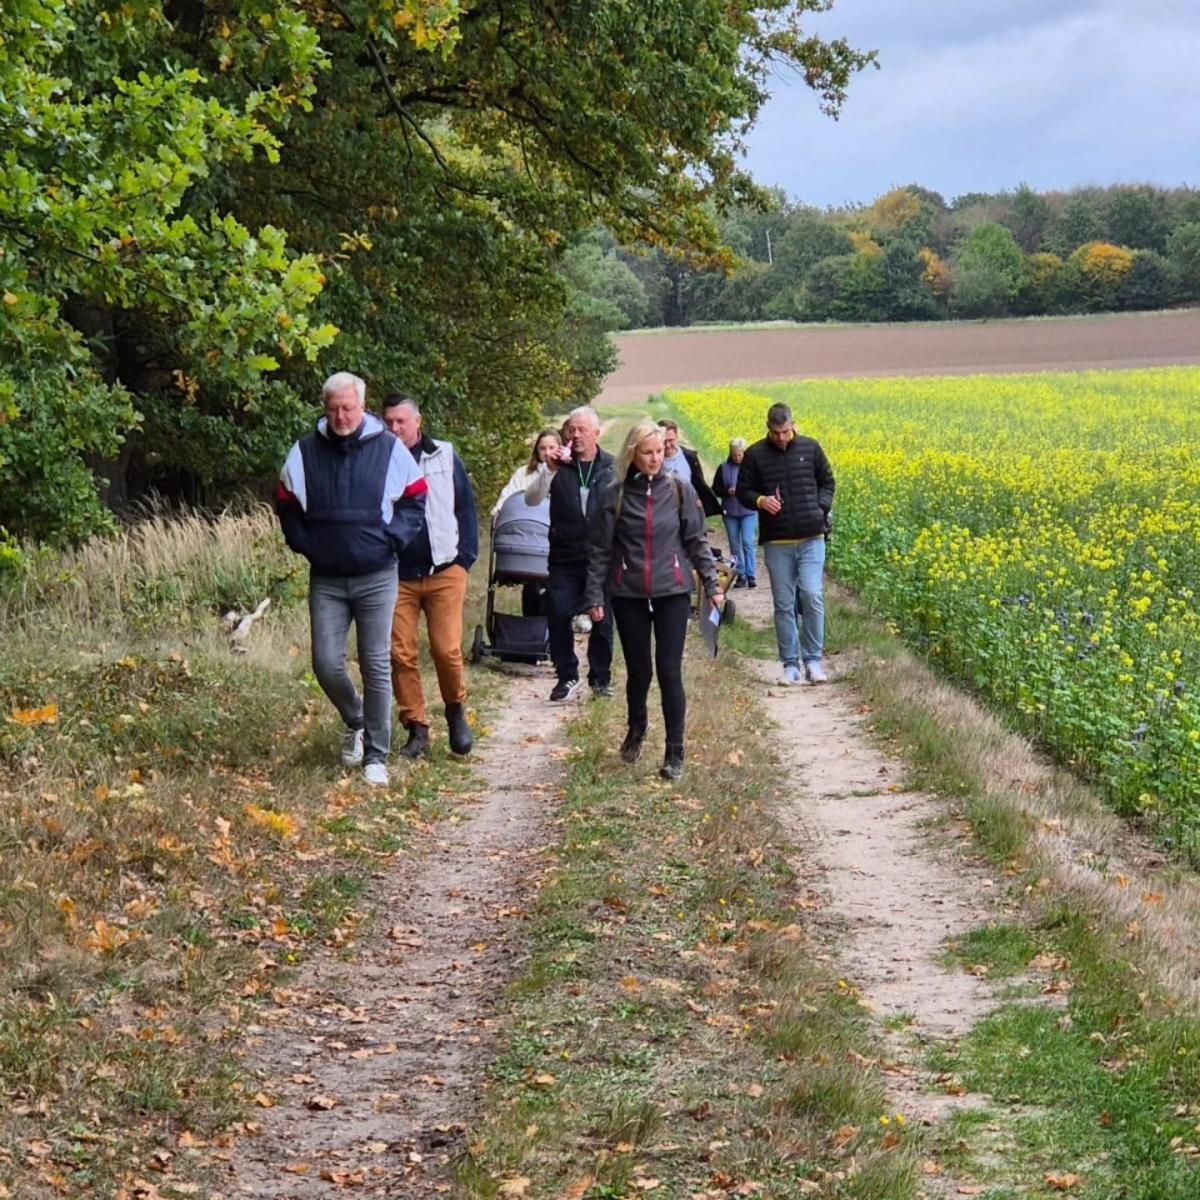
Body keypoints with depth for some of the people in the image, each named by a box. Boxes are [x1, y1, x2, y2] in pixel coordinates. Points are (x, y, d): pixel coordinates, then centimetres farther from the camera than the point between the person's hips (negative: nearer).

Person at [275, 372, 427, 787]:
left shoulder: (389, 449, -3)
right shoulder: (304, 452, 1)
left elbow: (416, 500, 6)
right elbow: (286, 505, 11)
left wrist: (393, 539, -6)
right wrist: (305, 545, 1)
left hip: (376, 578, -2)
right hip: (325, 581, 2)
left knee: (376, 666, 1)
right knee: (326, 664, -3)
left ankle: (376, 756, 10)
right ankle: (355, 722, 27)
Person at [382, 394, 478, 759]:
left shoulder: (444, 457, 6)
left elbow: (466, 509, 9)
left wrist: (465, 558, 1)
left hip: (444, 572, -1)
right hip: (396, 576, 1)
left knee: (447, 649, -8)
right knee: (401, 655, -1)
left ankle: (456, 711, 17)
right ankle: (416, 729, 10)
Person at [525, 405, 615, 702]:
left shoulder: (613, 467, 4)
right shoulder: (557, 465, 3)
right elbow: (531, 499, -8)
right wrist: (549, 470, -21)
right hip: (564, 557, 0)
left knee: (603, 618, 5)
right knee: (558, 614, -4)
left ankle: (600, 677, 17)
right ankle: (566, 676, 8)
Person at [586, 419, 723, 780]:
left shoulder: (680, 490, 0)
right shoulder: (615, 495, -1)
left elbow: (696, 541, 4)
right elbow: (601, 550, 3)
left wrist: (712, 584, -2)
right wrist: (595, 596, 0)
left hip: (672, 594, -1)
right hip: (629, 597, 1)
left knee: (670, 672, -4)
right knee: (638, 671, 9)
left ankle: (675, 752, 4)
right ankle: (636, 729, 38)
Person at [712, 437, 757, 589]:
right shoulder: (723, 468, 4)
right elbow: (715, 489, 6)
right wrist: (728, 491, -13)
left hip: (748, 512, -3)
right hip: (730, 512, 3)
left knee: (748, 543, -10)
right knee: (735, 545, 6)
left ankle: (750, 575, -5)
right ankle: (740, 576, 12)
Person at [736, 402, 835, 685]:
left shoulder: (811, 448, 3)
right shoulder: (755, 455, 0)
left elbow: (827, 483, 14)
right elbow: (743, 492, 7)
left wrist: (822, 509, -3)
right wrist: (760, 501, -14)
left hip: (811, 538, 0)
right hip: (776, 542, 0)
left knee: (812, 596, -9)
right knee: (784, 604, 4)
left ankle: (813, 660, 2)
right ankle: (790, 664, 12)